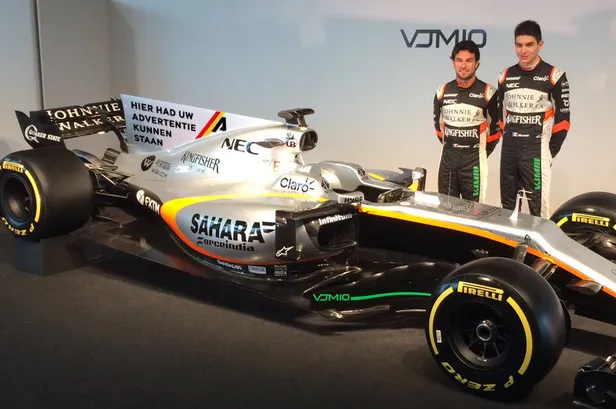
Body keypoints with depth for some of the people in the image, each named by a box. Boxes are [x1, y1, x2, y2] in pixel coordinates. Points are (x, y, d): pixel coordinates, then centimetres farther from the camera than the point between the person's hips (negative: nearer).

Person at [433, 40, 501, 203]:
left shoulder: (488, 92, -5)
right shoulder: (443, 91, 6)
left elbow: (497, 125, 4)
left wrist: (484, 151, 7)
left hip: (474, 159, -4)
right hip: (448, 157, 4)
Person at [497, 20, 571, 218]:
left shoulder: (554, 76, -5)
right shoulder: (505, 76, 9)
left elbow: (563, 116, -4)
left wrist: (552, 149, -6)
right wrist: (508, 138, 10)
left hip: (536, 149, -5)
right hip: (509, 149, 5)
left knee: (538, 204, -7)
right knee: (507, 203, 12)